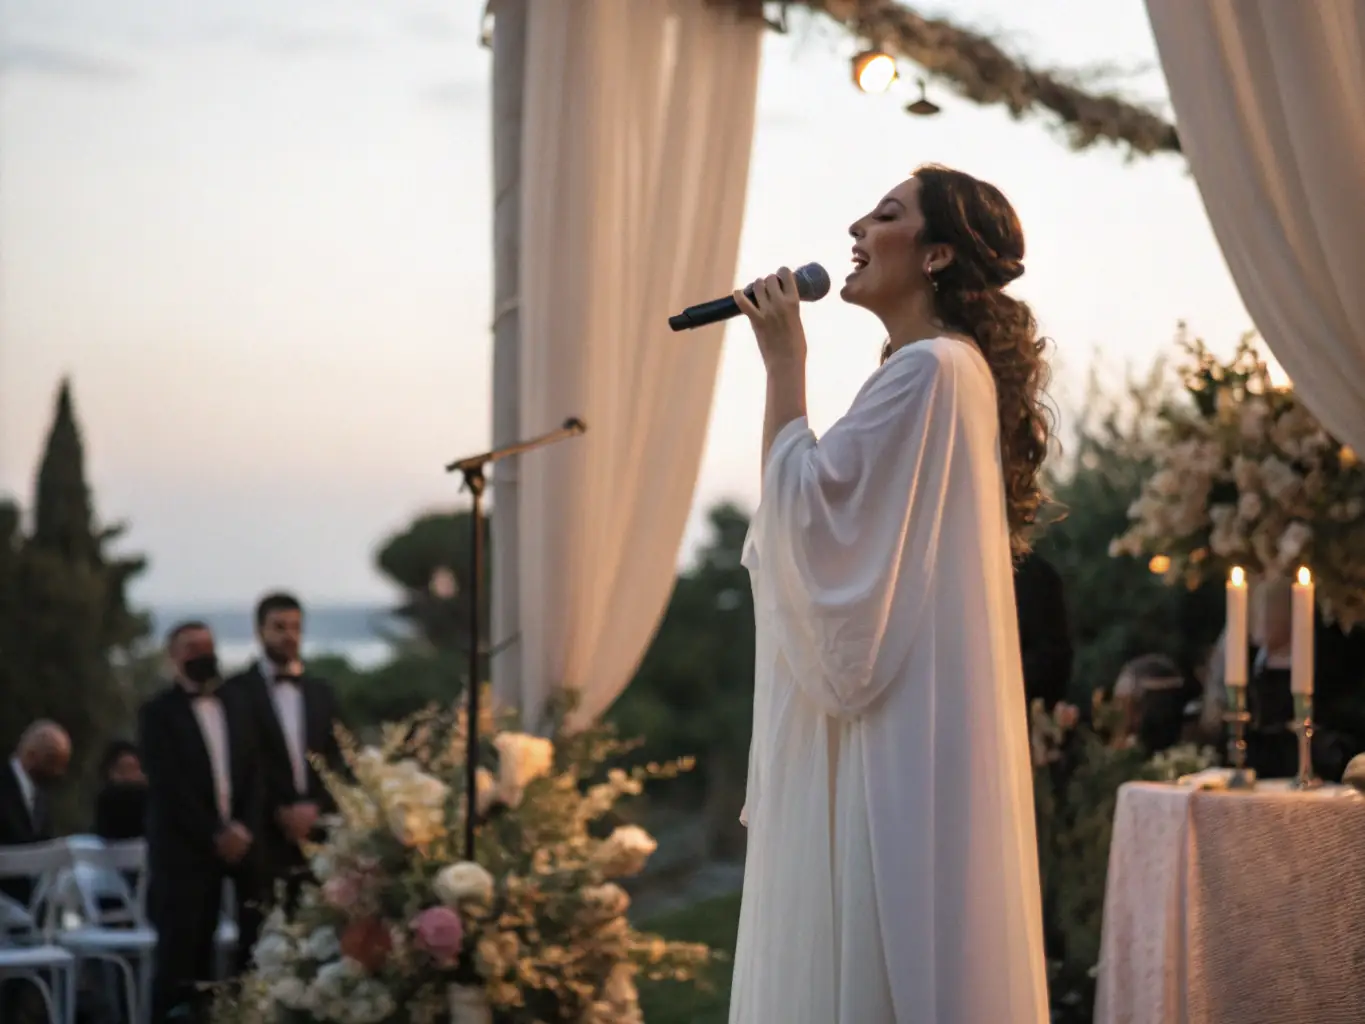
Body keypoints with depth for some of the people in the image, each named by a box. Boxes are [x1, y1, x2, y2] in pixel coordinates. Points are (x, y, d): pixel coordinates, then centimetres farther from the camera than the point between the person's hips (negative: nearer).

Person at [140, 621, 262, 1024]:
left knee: (202, 950, 5)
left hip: (231, 847, 5)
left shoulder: (234, 707, 14)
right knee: (177, 953, -7)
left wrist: (244, 828, -4)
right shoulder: (159, 712, -3)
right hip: (181, 850, -5)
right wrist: (214, 835, -13)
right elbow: (169, 786, -11)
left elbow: (252, 774, 11)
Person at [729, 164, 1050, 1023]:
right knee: (915, 951, 12)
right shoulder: (947, 370, 19)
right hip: (911, 729, 10)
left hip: (898, 736, -10)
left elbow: (805, 510, -18)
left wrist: (785, 363, -12)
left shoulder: (927, 371, -14)